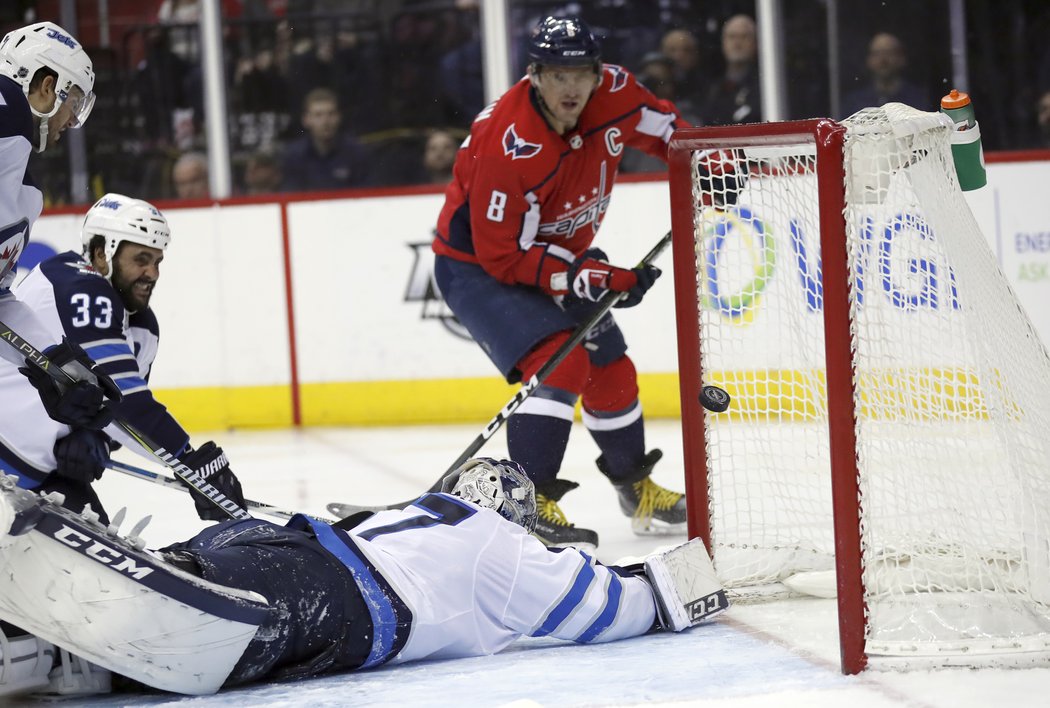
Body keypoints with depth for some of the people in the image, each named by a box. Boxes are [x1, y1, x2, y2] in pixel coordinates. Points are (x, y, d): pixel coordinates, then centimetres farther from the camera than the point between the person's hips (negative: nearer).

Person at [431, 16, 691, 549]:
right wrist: (590, 277, -33)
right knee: (560, 364, -26)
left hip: (556, 253, 8)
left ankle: (637, 490, 36)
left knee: (611, 370, 14)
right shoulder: (506, 145, -35)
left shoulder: (611, 94, -15)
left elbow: (666, 130, 8)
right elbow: (502, 254, -31)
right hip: (476, 265, -8)